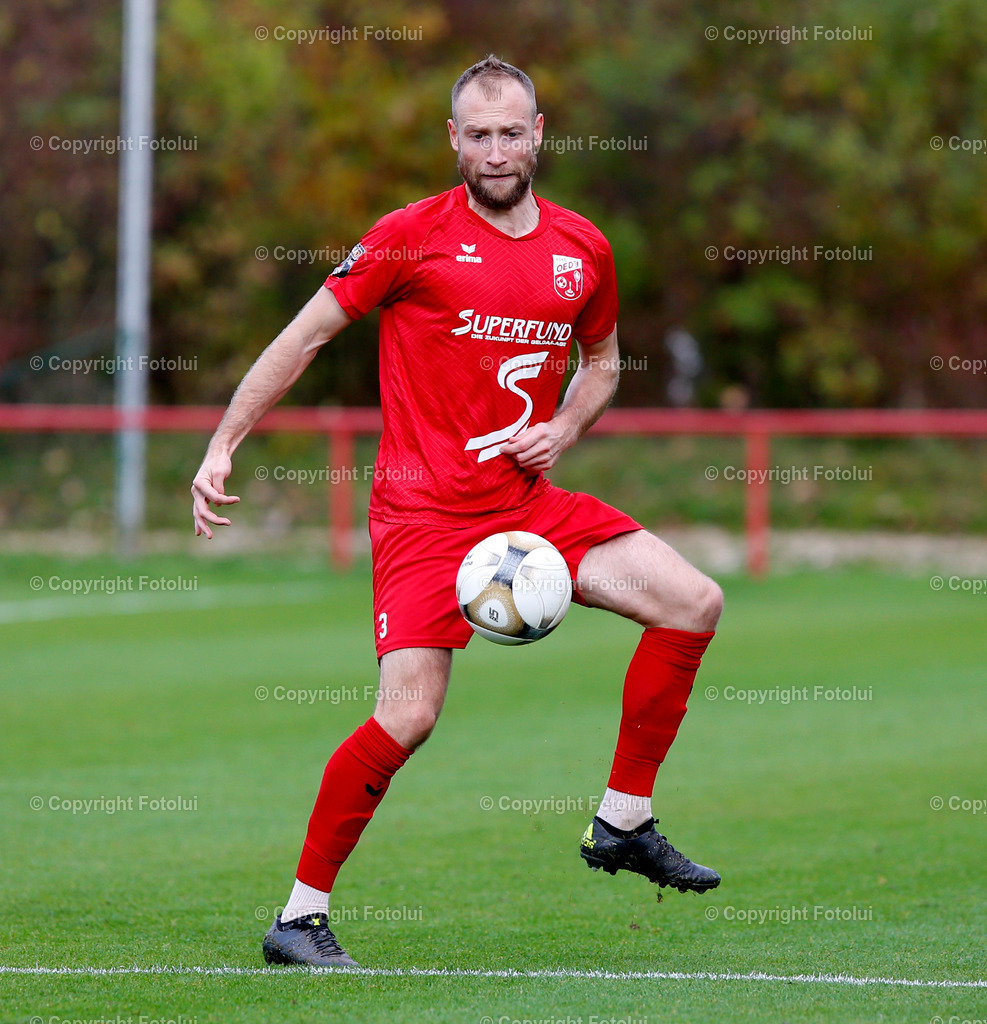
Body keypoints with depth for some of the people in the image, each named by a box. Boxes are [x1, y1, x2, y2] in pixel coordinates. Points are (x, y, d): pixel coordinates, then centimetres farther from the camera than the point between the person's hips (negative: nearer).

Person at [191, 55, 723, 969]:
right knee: (407, 716, -17)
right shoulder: (412, 236, -6)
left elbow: (601, 361, 25)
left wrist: (561, 432, 4)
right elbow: (305, 335, -1)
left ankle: (623, 824, 7)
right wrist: (221, 446, -6)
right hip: (424, 508, -6)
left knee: (693, 603, -5)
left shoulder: (582, 251, 8)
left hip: (529, 500, 6)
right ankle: (300, 918, -3)